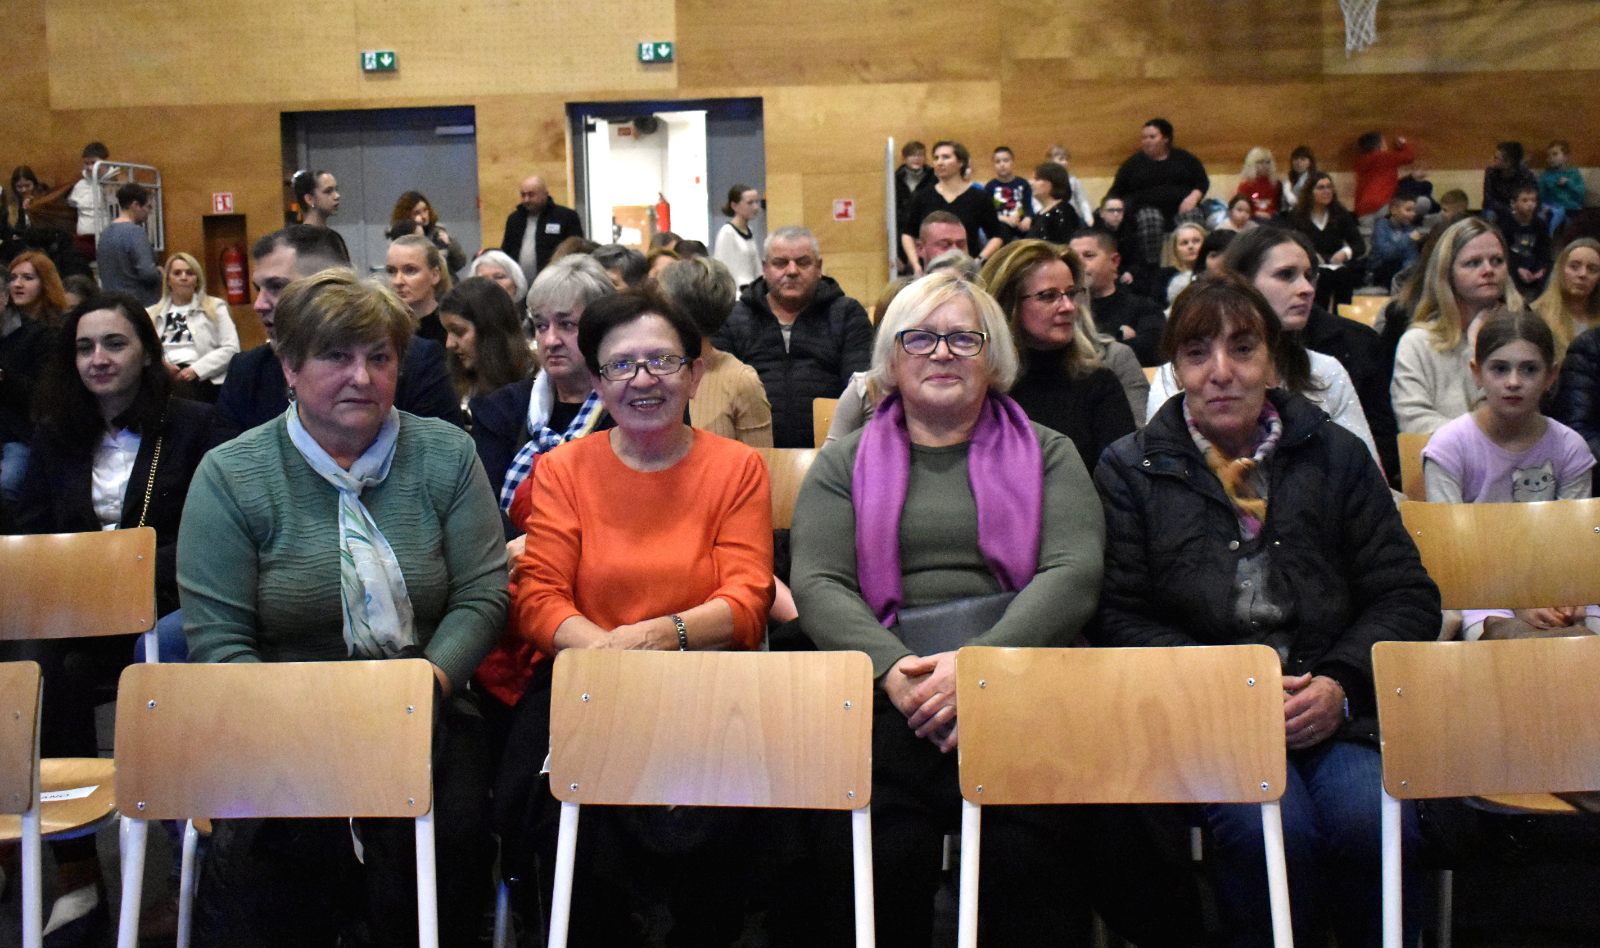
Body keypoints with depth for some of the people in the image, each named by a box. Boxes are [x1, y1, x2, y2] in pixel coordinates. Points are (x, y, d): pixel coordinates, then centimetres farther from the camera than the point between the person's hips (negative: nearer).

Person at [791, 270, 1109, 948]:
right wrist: (896, 670, -15)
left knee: (1029, 853, -27)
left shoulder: (1047, 454, 17)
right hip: (883, 695, 1)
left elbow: (1074, 573, 2)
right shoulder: (846, 463, 19)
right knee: (869, 855, -26)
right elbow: (817, 585, 5)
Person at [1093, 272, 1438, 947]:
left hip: (1333, 707, 2)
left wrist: (1342, 683, -6)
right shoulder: (1130, 471, 9)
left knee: (1374, 823, -27)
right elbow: (1118, 618, 1)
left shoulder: (1336, 456, 15)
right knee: (1273, 827, -30)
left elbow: (1407, 597, 12)